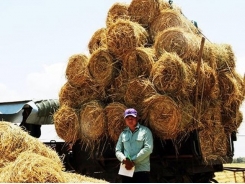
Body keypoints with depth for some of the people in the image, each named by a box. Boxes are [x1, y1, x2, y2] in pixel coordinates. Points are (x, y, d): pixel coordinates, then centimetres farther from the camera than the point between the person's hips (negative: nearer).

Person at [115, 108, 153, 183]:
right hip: (126, 170, 5)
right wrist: (124, 160, -13)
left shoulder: (145, 131, -1)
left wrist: (133, 161, -14)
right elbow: (118, 150, 9)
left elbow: (148, 148, -11)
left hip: (142, 170, -4)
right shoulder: (123, 133, 13)